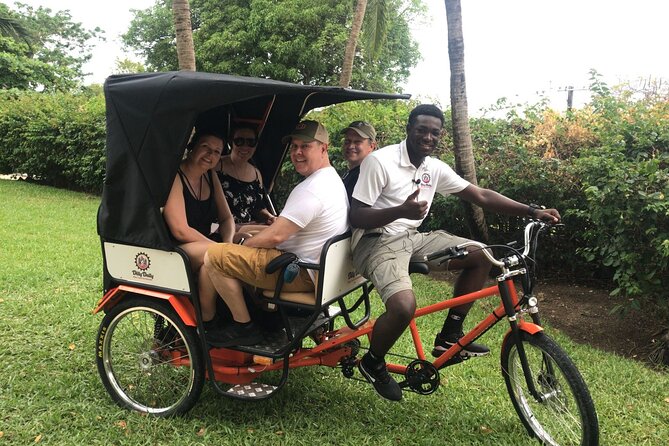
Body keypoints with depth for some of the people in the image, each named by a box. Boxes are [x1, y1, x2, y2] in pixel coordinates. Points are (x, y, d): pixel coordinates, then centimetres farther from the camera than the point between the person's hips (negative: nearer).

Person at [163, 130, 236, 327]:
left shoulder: (210, 176, 10)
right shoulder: (175, 176, -14)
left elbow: (226, 218, 11)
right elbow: (180, 231, -21)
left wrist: (228, 243, -10)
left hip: (201, 245, 8)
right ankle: (206, 320, -20)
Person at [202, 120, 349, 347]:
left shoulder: (310, 190, -22)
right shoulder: (333, 178, 13)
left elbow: (275, 236, -24)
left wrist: (241, 244, -6)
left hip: (302, 275, -11)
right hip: (318, 268, 11)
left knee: (214, 255, -15)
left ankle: (244, 327, -3)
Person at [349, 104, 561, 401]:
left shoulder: (435, 168, 6)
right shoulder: (379, 161, -15)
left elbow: (481, 196, 8)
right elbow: (355, 217, -17)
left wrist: (532, 211, 1)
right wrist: (401, 211, -34)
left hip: (412, 238, 8)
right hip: (377, 242, -8)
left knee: (481, 256, 2)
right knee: (404, 307, -33)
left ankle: (450, 335, 10)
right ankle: (373, 363, 0)